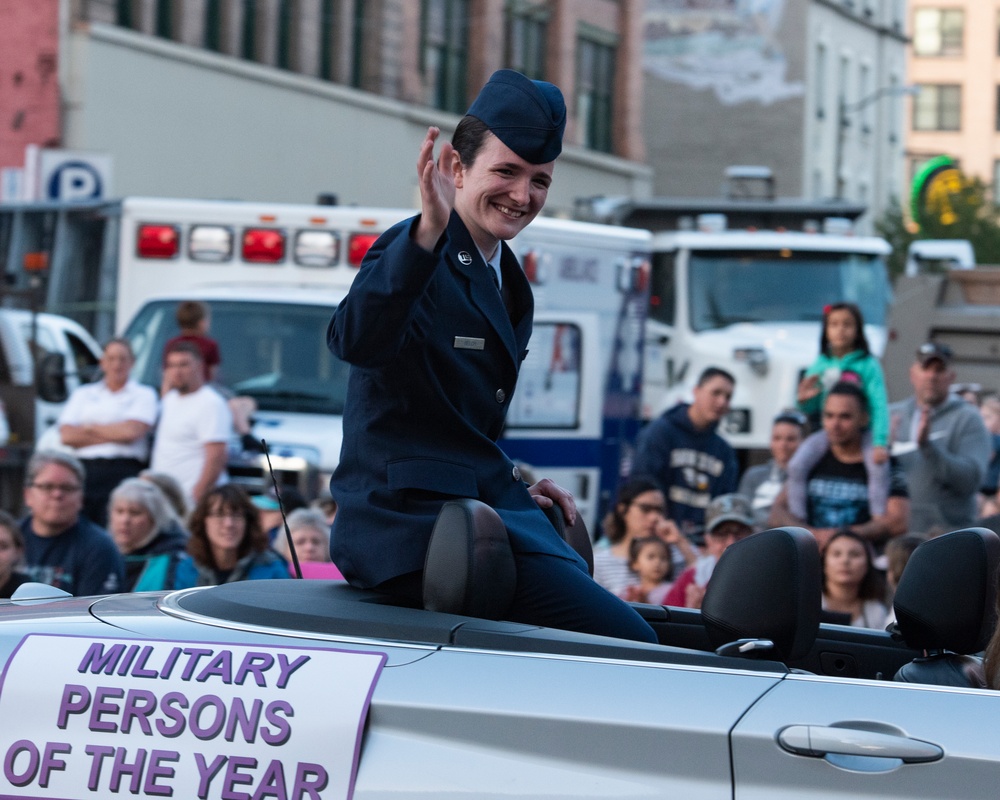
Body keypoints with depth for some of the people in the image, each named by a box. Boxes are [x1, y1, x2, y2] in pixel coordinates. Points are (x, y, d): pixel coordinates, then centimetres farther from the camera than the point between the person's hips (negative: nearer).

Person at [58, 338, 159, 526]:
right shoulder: (83, 394, 18)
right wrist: (113, 435, -1)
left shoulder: (144, 395, 10)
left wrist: (90, 428, 5)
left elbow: (131, 432, -7)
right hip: (83, 470, 3)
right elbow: (67, 436, 4)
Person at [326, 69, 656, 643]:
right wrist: (428, 232, -43)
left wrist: (511, 485, 14)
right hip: (414, 522, -10)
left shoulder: (509, 283, 21)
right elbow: (356, 342, -32)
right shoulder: (418, 253, -9)